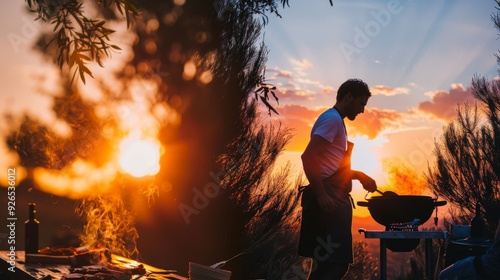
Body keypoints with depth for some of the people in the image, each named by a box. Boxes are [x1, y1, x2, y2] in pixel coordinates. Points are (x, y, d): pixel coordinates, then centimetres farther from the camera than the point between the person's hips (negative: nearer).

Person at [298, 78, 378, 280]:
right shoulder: (332, 119, -8)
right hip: (328, 201, -11)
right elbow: (308, 157, -21)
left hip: (334, 201, 11)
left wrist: (359, 175, 19)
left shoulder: (336, 121, 24)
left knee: (327, 264, 10)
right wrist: (321, 195, -24)